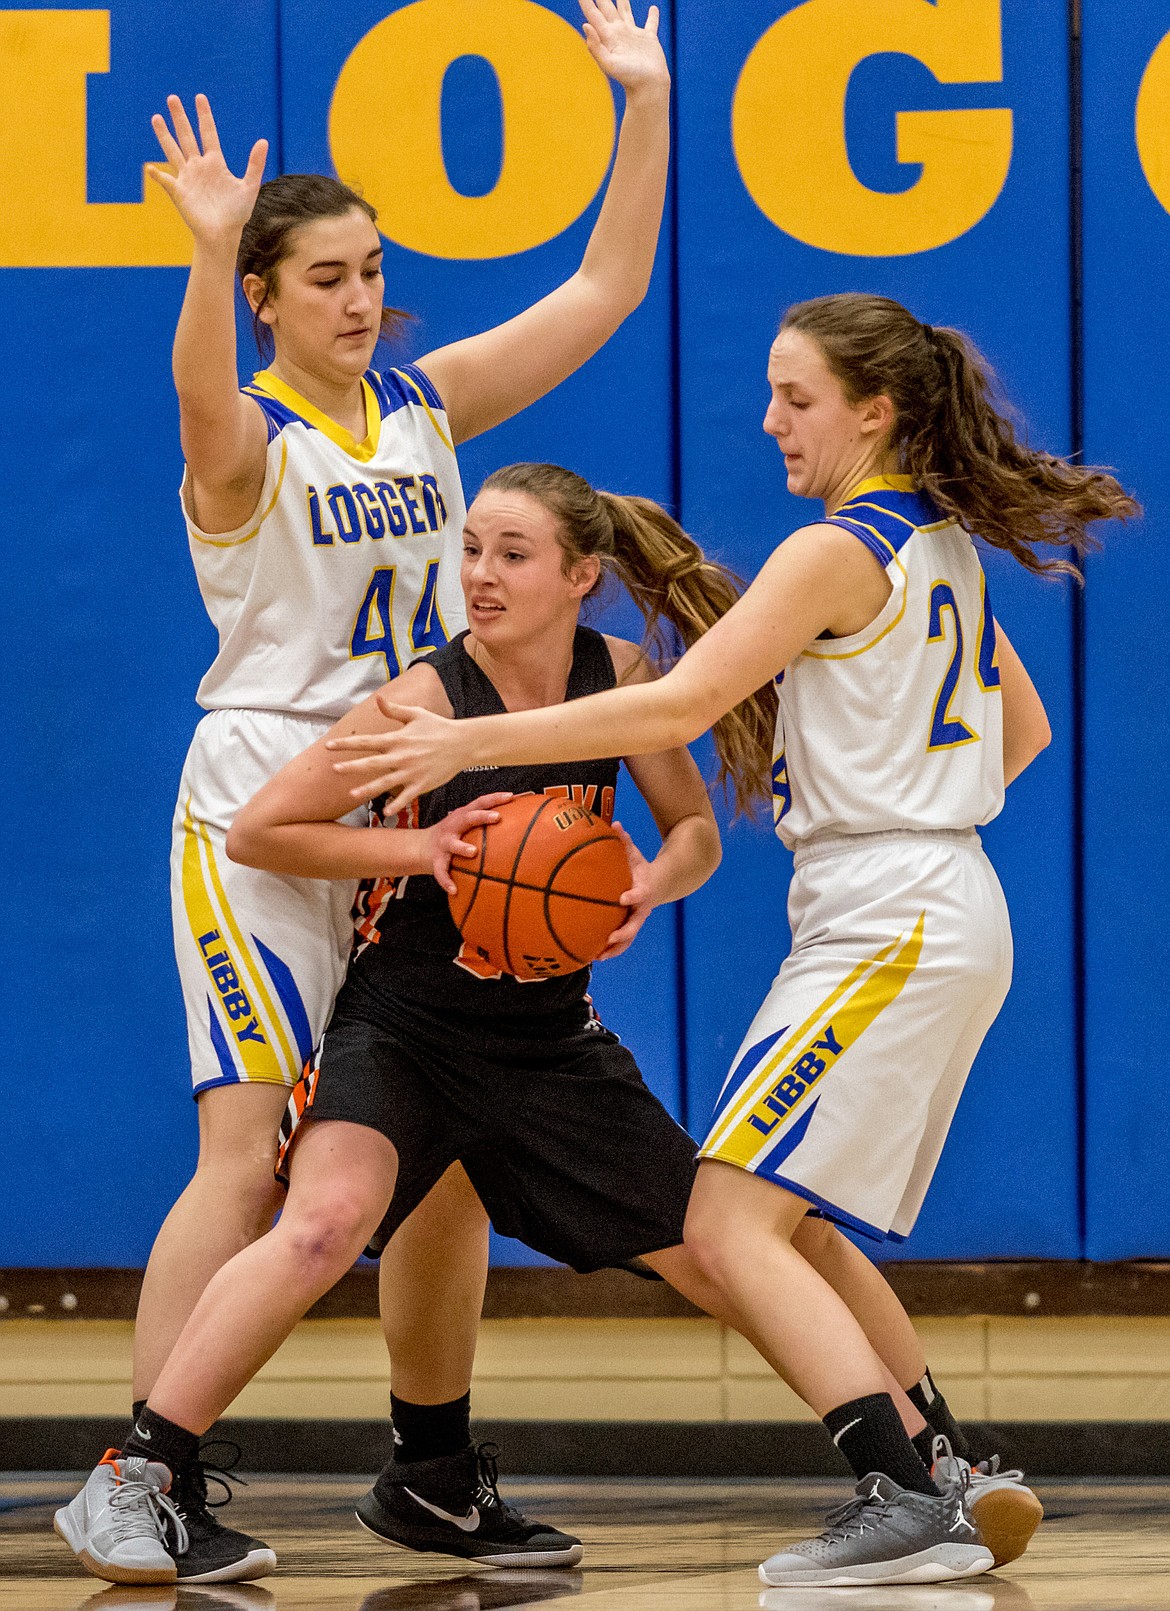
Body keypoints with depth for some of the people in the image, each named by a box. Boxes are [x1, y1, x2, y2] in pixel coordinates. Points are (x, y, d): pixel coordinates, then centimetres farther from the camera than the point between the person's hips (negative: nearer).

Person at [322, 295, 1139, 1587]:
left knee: (729, 1226, -14)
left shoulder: (835, 555, -14)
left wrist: (473, 740, -22)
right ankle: (946, 1470, 23)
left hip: (888, 931, -10)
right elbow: (1023, 729, 25)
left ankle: (899, 1496, -20)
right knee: (791, 1226, 20)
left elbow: (682, 706, -22)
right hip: (948, 914, 10)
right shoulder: (946, 545, 14)